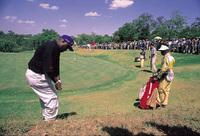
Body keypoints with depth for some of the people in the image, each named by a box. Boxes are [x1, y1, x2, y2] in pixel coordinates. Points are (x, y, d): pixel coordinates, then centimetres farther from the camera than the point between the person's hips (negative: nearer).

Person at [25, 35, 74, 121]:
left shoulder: (56, 49, 7)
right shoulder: (50, 48, -25)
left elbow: (55, 66, 9)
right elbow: (48, 69, -29)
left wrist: (58, 80, -1)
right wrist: (56, 81, -17)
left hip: (40, 74, 11)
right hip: (36, 76, -10)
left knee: (45, 96, 21)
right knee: (52, 97, -2)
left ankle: (47, 118, 36)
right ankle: (50, 119, 13)